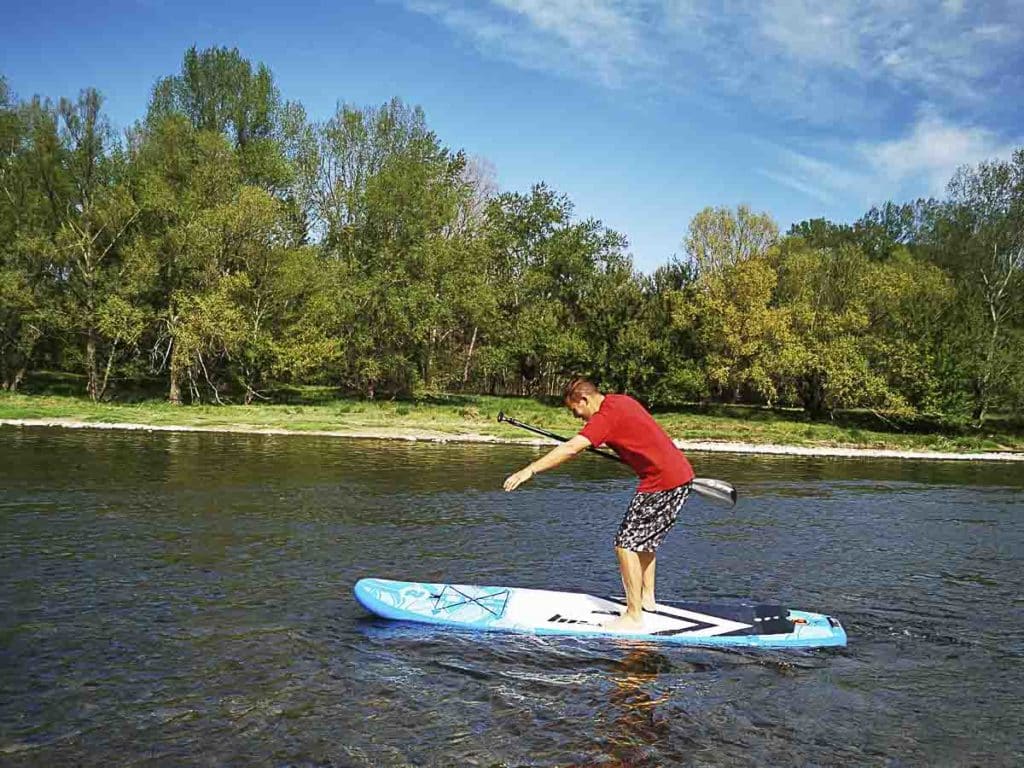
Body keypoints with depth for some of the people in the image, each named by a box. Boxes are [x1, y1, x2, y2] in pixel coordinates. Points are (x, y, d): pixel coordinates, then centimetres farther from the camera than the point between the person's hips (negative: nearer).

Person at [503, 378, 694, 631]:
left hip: (663, 483, -10)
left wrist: (530, 470, -30)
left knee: (626, 545, -6)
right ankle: (647, 597, 34)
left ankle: (634, 618, -4)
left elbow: (571, 448, -28)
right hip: (681, 473, 10)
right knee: (643, 540, 24)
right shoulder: (621, 400, 11)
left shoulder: (606, 416, -18)